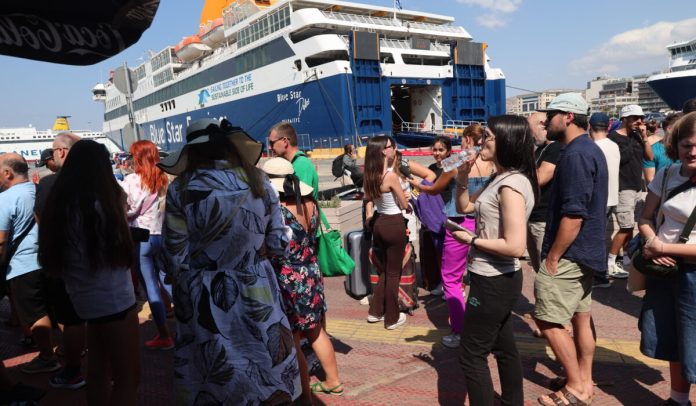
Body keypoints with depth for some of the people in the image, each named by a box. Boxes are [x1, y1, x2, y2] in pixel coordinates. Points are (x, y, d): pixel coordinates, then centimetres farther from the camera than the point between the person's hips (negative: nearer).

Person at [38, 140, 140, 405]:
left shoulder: (60, 203, 3)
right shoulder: (97, 204, -21)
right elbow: (119, 248, -14)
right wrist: (120, 204, -7)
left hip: (89, 297, 9)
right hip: (111, 298, -9)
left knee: (98, 370, 21)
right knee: (128, 376, 2)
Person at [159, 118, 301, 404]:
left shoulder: (180, 189, -10)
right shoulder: (257, 180, -5)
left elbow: (177, 259, -9)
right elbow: (279, 245, -2)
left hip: (208, 300, -1)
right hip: (257, 294, 2)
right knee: (269, 375, 19)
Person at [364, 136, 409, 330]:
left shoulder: (370, 175, 3)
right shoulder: (391, 176, -19)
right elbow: (404, 204, -9)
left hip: (380, 223, 7)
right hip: (394, 225, -7)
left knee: (385, 269, 21)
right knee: (393, 272, 6)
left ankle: (376, 312, 28)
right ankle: (392, 318, 18)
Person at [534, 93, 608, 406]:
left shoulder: (575, 154, -20)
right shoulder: (590, 149, 13)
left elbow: (573, 214, -26)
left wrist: (553, 256, -18)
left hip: (569, 253, -10)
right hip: (586, 251, 10)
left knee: (548, 320, -2)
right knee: (580, 318, 17)